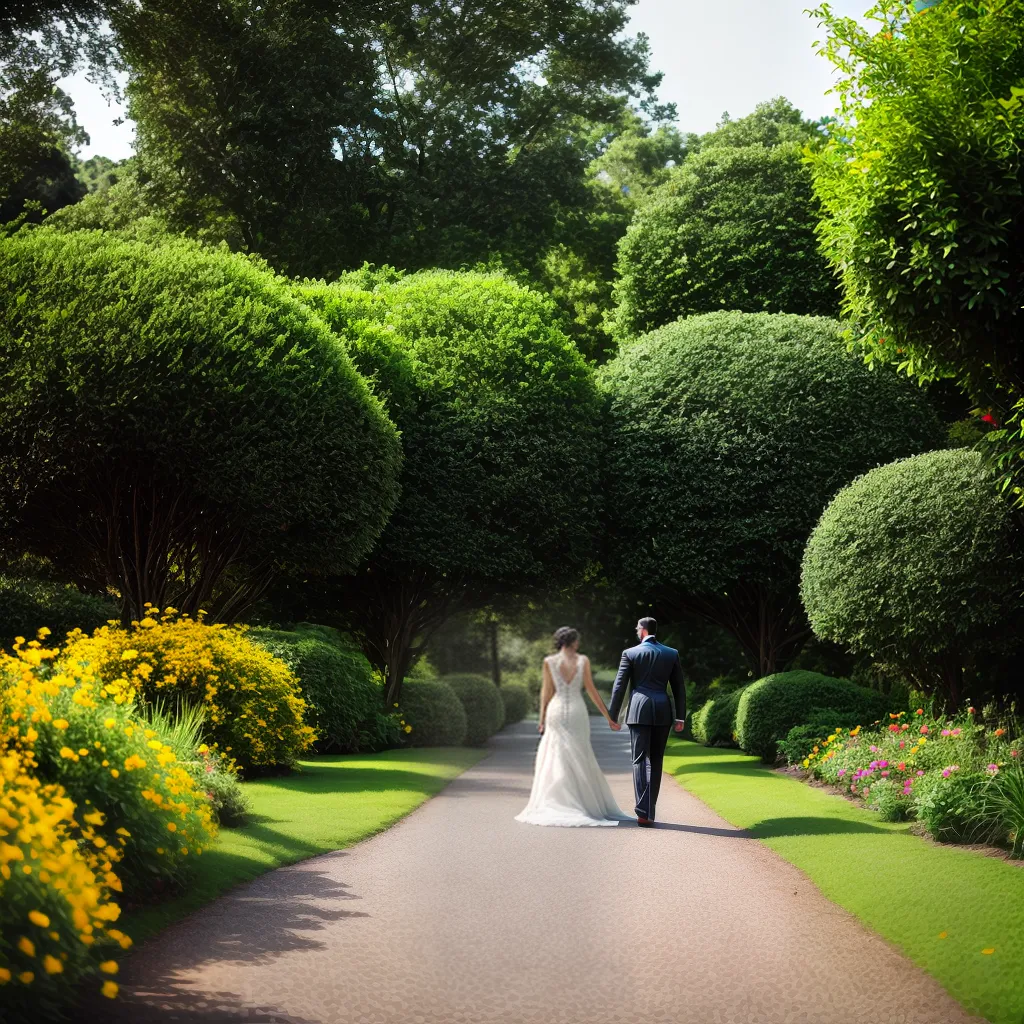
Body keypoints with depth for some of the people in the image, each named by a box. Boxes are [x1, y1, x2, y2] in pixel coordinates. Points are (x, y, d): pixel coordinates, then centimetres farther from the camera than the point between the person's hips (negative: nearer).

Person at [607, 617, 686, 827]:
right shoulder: (672, 654, 8)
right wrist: (680, 717, 11)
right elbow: (679, 688, 8)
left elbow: (619, 687, 0)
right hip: (662, 713, 3)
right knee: (656, 761, 13)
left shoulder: (630, 654, 0)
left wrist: (613, 716, 6)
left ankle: (643, 812, -15)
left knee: (640, 761, -3)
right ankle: (650, 811, 16)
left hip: (639, 712, -3)